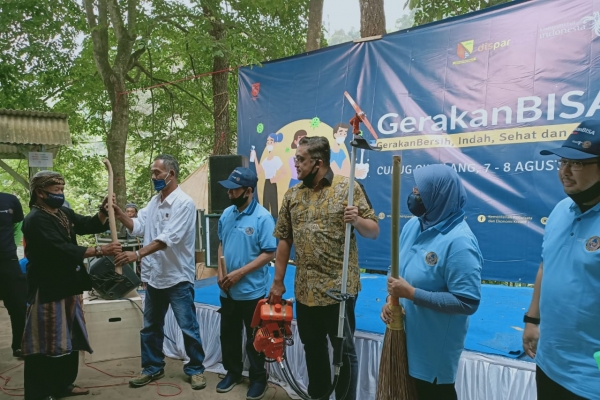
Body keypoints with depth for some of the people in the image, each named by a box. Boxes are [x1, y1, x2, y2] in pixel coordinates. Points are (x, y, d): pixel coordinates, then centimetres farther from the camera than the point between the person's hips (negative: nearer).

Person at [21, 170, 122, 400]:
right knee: (45, 341, 0)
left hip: (67, 286, 9)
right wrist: (100, 251, -30)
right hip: (47, 289, -9)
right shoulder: (36, 220, -18)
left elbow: (92, 225, 12)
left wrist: (104, 209, -8)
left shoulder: (64, 213, 9)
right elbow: (62, 250, -27)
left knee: (69, 338, 17)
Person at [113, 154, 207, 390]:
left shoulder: (184, 203, -16)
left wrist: (137, 255, -32)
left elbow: (167, 239, -25)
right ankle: (152, 367, 34)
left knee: (188, 327, 4)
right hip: (153, 276, 8)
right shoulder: (154, 201, 11)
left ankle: (196, 369, 20)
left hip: (177, 277, -8)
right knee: (151, 326, 18)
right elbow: (138, 227, 8)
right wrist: (118, 213, -6)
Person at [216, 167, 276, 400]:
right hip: (227, 290, 6)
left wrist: (240, 273, -20)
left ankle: (258, 379, 28)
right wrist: (220, 272, 0)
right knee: (228, 334, 19)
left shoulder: (262, 218, -17)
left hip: (251, 291, -6)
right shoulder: (227, 214, 4)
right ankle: (233, 372, 39)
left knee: (254, 339, 10)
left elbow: (268, 254, -17)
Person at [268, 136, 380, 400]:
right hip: (304, 289, 5)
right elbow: (284, 240, 9)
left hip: (338, 288, -5)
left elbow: (374, 231, -5)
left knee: (344, 351, 8)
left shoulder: (348, 188, -7)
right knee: (312, 348, 19)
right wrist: (278, 281, 9)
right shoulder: (292, 195, 6)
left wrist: (357, 220, -27)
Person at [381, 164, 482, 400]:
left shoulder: (459, 241, -25)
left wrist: (412, 294, -27)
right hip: (404, 334, 7)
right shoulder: (413, 225, -1)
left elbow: (467, 302, -26)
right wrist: (391, 300, -7)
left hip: (435, 345, -7)